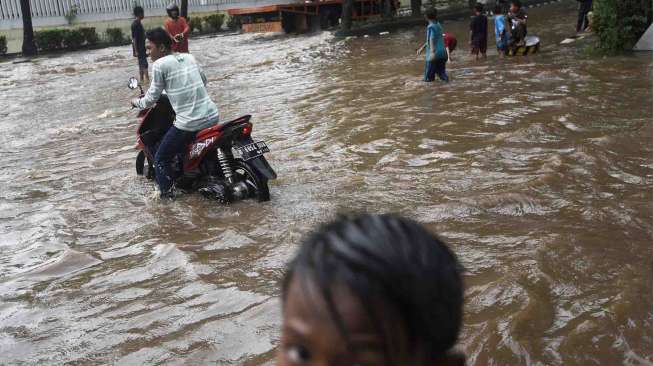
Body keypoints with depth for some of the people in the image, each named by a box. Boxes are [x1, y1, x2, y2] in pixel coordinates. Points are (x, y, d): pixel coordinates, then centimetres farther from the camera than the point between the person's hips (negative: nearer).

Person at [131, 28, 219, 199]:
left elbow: (152, 98, -1)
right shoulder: (189, 57, 13)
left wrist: (137, 102, 18)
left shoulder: (159, 64, -6)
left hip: (189, 123, -7)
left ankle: (167, 195, 2)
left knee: (161, 160, 8)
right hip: (212, 116, 7)